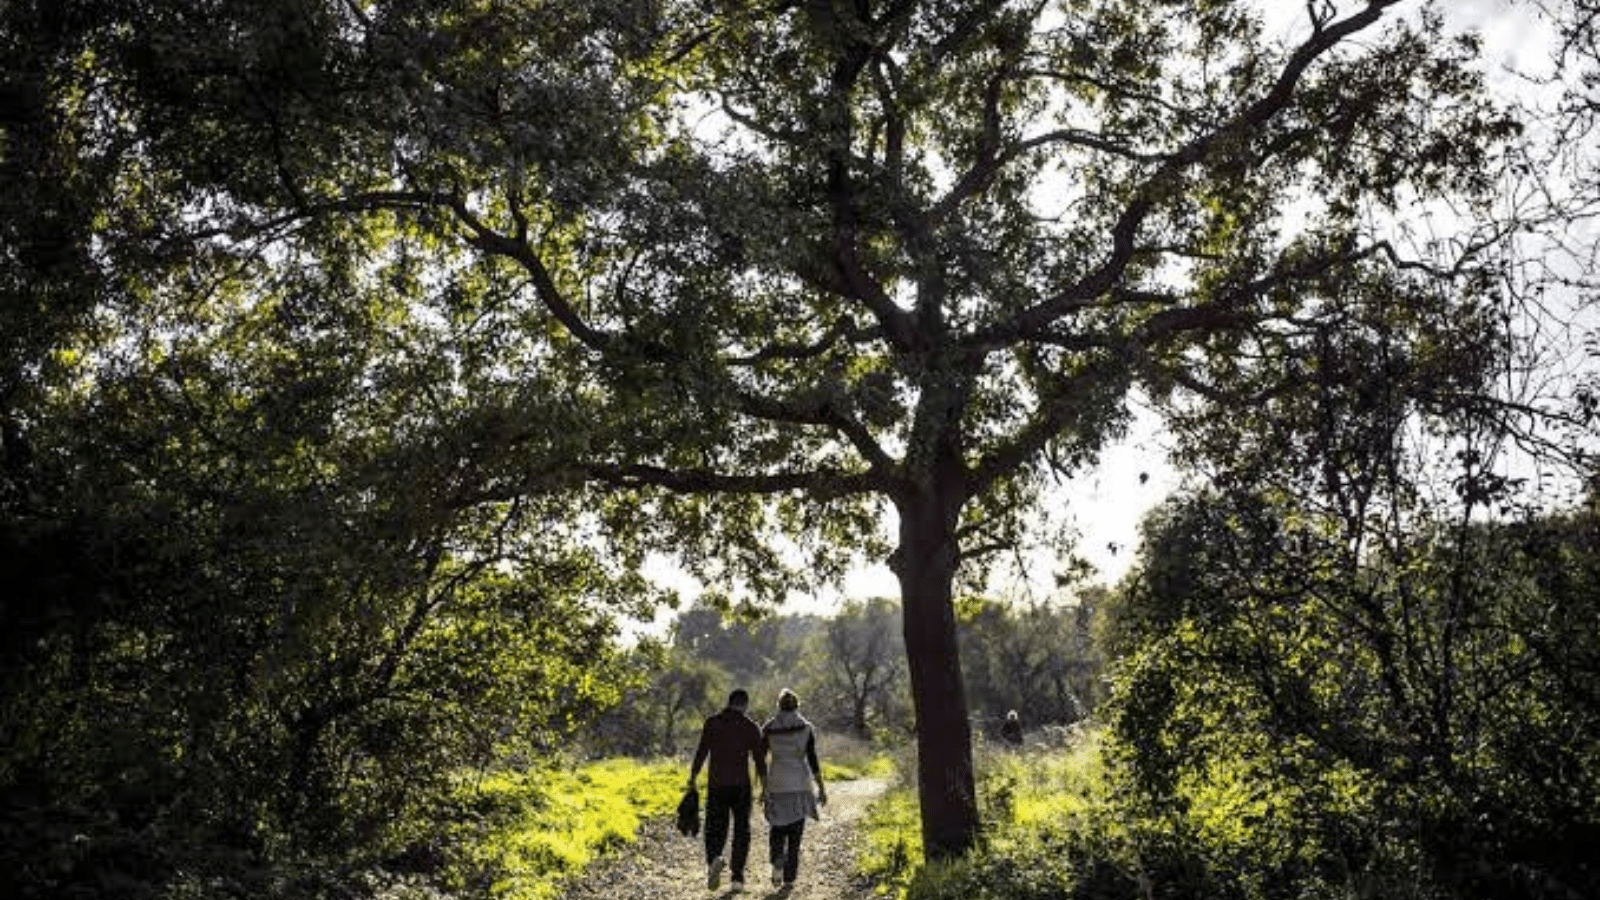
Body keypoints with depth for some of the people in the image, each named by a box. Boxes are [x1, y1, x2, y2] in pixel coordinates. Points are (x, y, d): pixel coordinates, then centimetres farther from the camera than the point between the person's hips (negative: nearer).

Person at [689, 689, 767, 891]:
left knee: (715, 829, 10)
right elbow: (759, 760, -2)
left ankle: (713, 859, -19)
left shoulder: (712, 723, 1)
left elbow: (700, 754, -3)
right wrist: (766, 788, 5)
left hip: (716, 785, 1)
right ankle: (738, 877, 9)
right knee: (741, 831, 12)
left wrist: (692, 782, 2)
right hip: (741, 785, 0)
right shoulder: (751, 727, -1)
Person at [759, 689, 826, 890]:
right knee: (795, 832, 9)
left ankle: (777, 859, -11)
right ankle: (789, 878, 7)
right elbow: (812, 760, -6)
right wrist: (821, 788, -1)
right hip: (800, 784, 0)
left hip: (776, 784, 0)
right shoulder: (806, 728, -1)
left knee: (778, 827, 16)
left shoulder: (768, 729, 1)